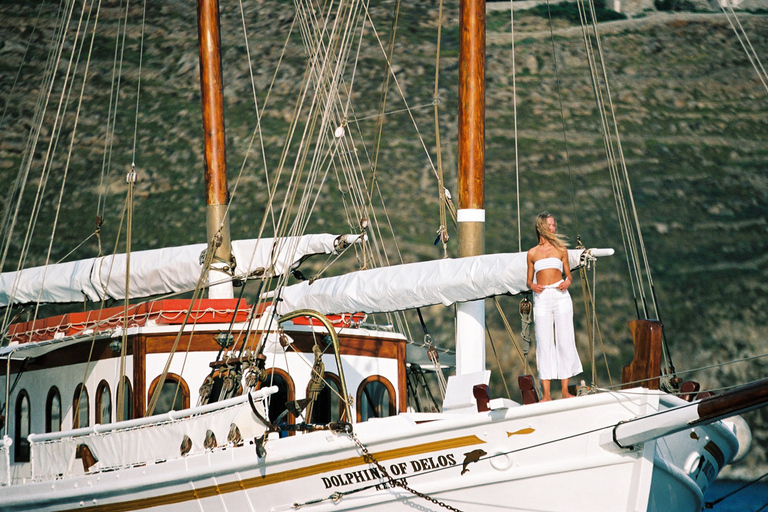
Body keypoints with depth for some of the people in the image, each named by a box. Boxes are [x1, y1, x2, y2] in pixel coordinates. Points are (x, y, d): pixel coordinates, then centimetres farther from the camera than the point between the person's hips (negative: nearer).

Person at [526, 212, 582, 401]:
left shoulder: (560, 249, 11)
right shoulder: (532, 253, 10)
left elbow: (568, 274, 14)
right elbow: (529, 280, 15)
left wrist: (568, 282, -8)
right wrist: (532, 286, -7)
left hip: (560, 296, 0)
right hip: (542, 298, 0)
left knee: (564, 340, -3)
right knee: (544, 342, -3)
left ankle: (565, 389, 2)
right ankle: (546, 393, -2)